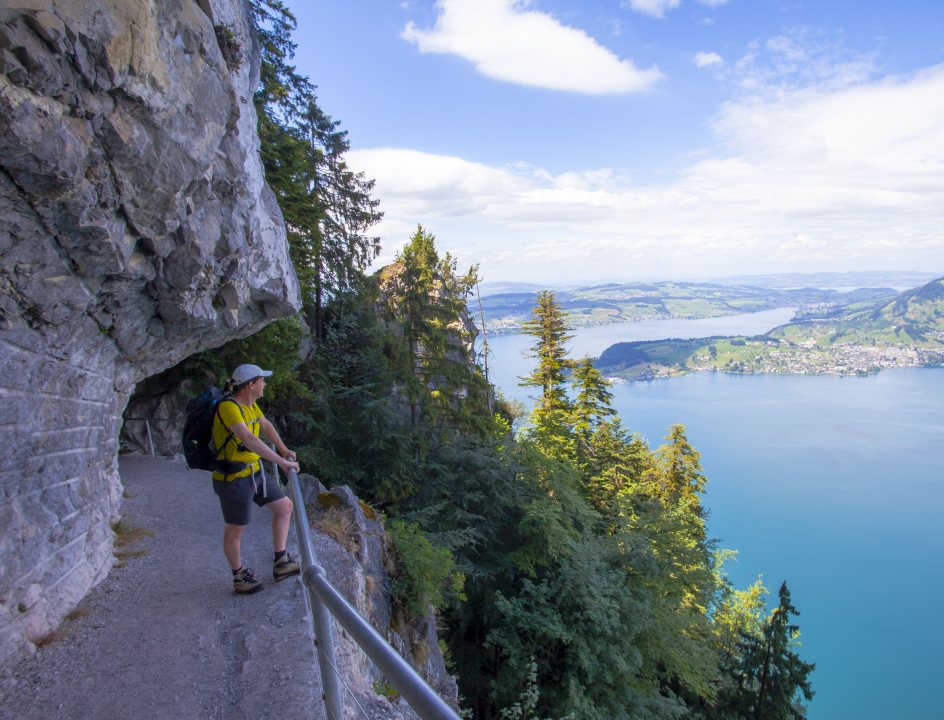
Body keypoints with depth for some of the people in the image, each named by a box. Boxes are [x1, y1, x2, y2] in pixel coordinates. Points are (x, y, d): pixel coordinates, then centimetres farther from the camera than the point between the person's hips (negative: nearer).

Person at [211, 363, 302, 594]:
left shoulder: (251, 404, 3)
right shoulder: (228, 407, -25)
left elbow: (266, 425, 24)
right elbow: (250, 440, -36)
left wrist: (284, 450, 32)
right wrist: (282, 462, -35)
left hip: (253, 473, 9)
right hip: (233, 479, -9)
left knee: (285, 506, 13)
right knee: (234, 530, 10)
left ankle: (281, 564, 23)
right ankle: (239, 577, 31)